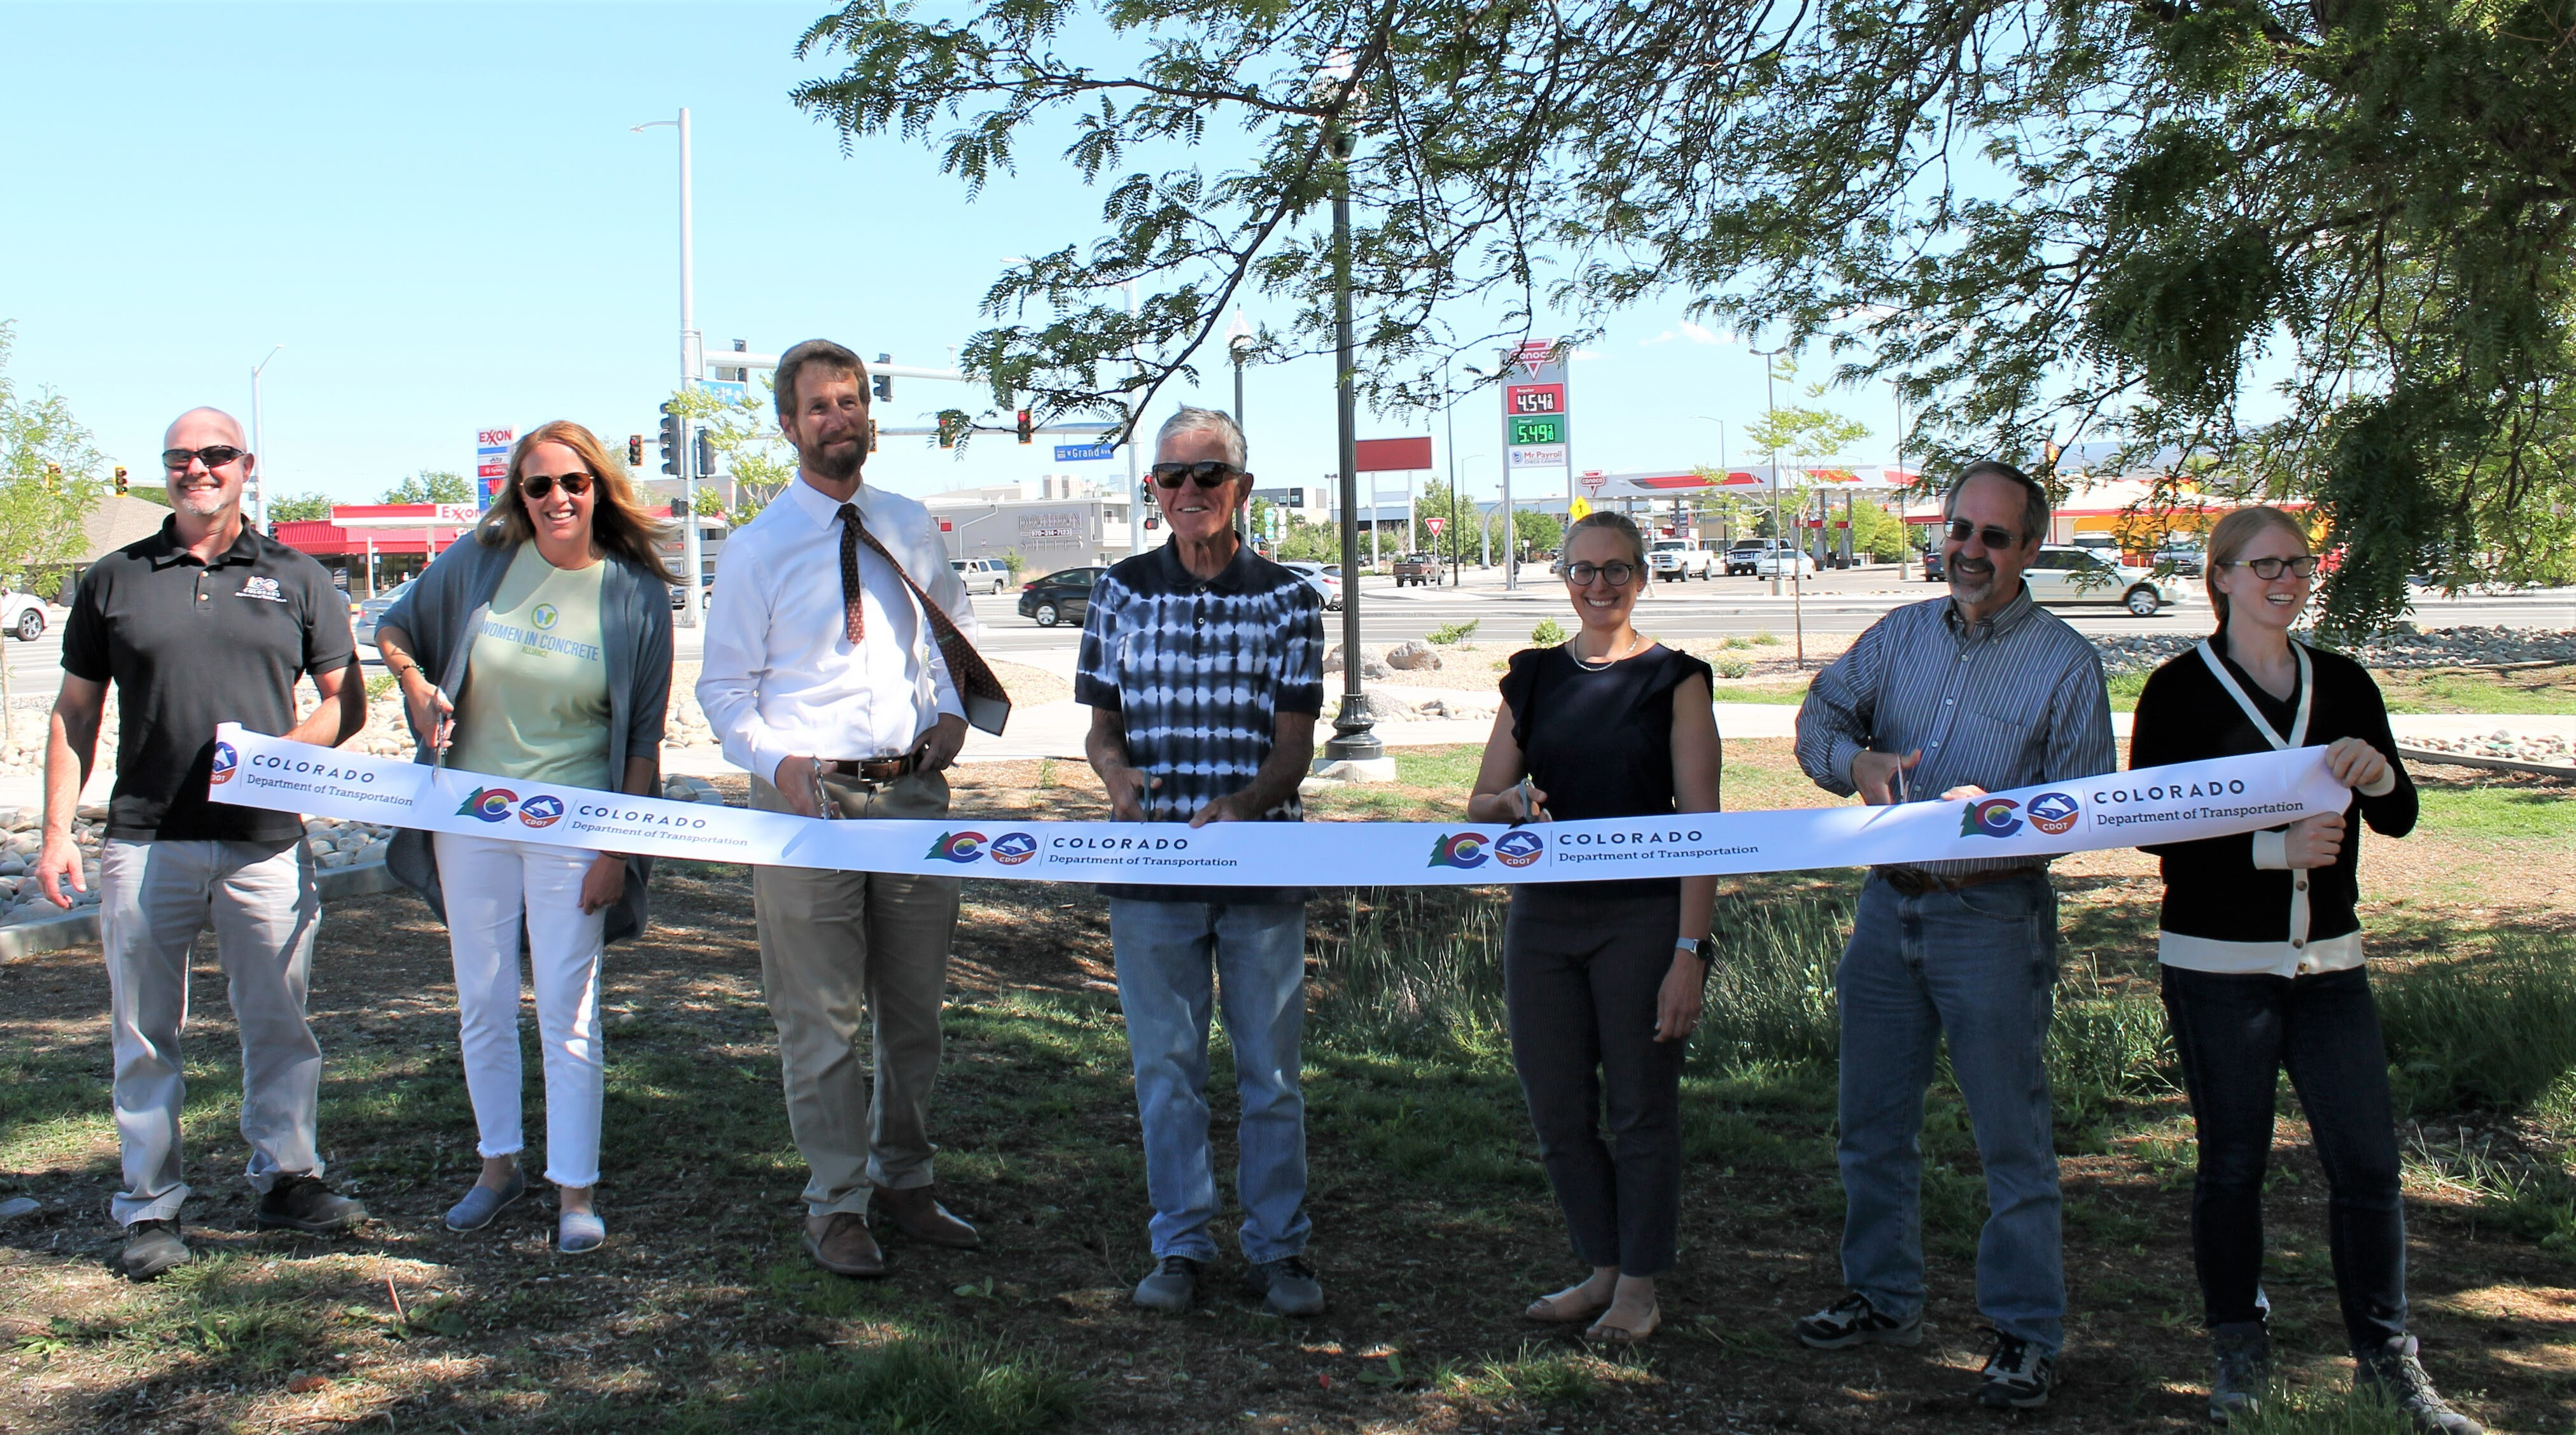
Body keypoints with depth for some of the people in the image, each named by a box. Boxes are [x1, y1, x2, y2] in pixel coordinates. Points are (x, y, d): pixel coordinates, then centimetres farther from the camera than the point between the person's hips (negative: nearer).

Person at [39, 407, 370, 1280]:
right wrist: (57, 830, 3)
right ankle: (151, 1208, 15)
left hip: (266, 846, 0)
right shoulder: (115, 580, 9)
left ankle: (286, 1180, 20)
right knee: (145, 1032, 5)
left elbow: (347, 701, 8)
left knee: (279, 1022, 7)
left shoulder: (295, 579, 8)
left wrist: (280, 751, -11)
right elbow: (75, 714, 11)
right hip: (145, 842, 0)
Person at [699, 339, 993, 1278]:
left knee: (915, 1006, 12)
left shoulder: (910, 530, 9)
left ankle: (905, 1181, 27)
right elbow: (724, 688, 0)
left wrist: (952, 711, 5)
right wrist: (778, 760, -17)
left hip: (913, 788, 4)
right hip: (808, 796, -4)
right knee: (821, 1017, 1)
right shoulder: (759, 549, -2)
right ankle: (836, 1206, 13)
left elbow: (955, 629, 23)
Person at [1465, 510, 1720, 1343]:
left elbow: (1700, 825, -7)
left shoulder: (1675, 681, -2)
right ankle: (1603, 1270, 27)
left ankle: (1640, 1288, 21)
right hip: (1542, 917, 4)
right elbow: (1480, 805, 13)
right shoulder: (1533, 679, 10)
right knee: (1556, 1111, 9)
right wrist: (1515, 800, -11)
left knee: (1641, 1108, 5)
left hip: (1642, 917, -4)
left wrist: (1689, 952, -14)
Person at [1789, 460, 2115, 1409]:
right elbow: (1820, 716, 8)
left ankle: (2027, 1334, 12)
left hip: (1994, 919, -5)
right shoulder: (1901, 635, 10)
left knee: (2011, 1136, 0)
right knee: (1873, 1122, 14)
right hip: (1889, 907, 5)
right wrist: (1857, 761, -14)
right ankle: (1883, 1297, 30)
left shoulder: (2064, 662, -3)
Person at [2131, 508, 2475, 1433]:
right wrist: (2271, 848, -21)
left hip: (2328, 960, 4)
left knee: (2368, 1159, 2)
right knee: (2232, 1162, 5)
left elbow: (2398, 819, 6)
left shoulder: (2343, 685, 8)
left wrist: (2377, 772, -17)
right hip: (2217, 965, -3)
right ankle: (2239, 1350, 20)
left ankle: (2386, 1356, 15)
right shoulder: (2180, 690, -4)